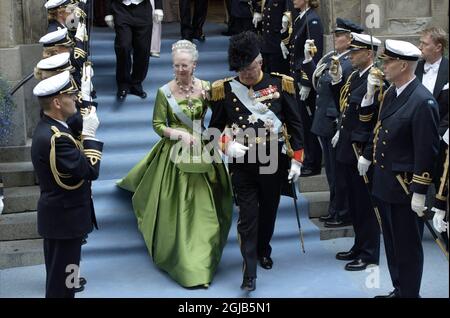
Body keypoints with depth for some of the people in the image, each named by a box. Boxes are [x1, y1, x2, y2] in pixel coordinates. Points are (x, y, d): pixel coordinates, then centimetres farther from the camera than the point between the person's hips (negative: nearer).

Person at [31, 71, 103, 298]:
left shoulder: (47, 128, 5)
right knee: (63, 280, 3)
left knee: (58, 275, 22)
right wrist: (90, 135, -19)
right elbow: (91, 171, -24)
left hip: (56, 214, 10)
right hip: (65, 218, -10)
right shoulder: (56, 138, -28)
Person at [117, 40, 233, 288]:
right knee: (176, 205, 5)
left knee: (202, 203, 11)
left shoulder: (206, 88, -5)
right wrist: (180, 133, -20)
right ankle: (179, 253, 20)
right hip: (174, 152, -1)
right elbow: (158, 124, -6)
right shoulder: (165, 92, -9)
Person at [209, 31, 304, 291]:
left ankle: (263, 251, 42)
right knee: (248, 217, -2)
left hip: (274, 162, 1)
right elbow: (215, 127, 5)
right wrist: (227, 144, -16)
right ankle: (250, 272, 5)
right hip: (242, 165, -1)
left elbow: (295, 124, 0)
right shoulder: (225, 89, -4)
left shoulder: (280, 84, -4)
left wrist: (297, 160, -3)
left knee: (269, 211, 17)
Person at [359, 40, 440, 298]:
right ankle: (399, 290, 34)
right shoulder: (391, 93, 6)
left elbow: (427, 150, -20)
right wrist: (368, 156, 24)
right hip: (384, 183, 8)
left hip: (405, 188, -8)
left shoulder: (423, 101, -20)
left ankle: (410, 294, 22)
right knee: (392, 244, 19)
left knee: (408, 247, 6)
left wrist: (420, 192, -19)